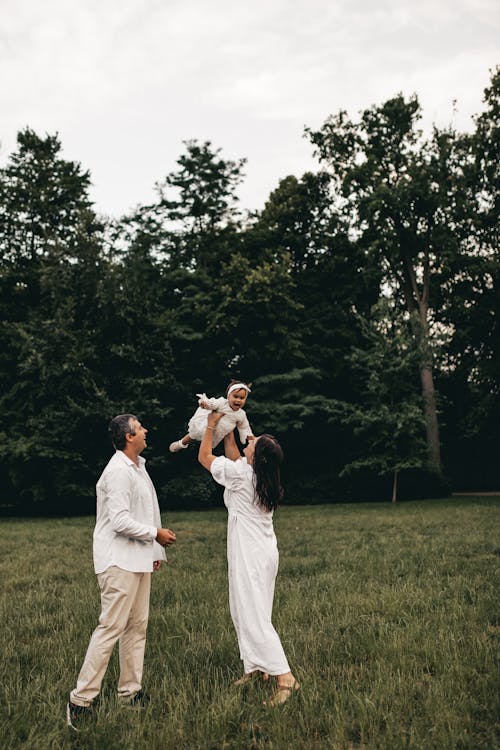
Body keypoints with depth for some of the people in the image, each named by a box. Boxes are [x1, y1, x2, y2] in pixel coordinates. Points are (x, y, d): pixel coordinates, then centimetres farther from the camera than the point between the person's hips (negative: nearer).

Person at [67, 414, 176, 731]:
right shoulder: (118, 472, -18)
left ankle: (130, 691, 22)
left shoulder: (138, 467, 14)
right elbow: (120, 521, -23)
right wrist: (156, 534, -12)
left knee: (138, 626, 12)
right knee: (111, 627, -9)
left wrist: (155, 551, 20)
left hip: (139, 560, 10)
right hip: (120, 562, -10)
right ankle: (82, 699, -1)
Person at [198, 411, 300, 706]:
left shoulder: (240, 474, -19)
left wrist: (211, 425, 6)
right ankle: (255, 667, 26)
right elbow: (234, 457, 23)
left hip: (250, 556, -9)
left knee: (254, 616, -7)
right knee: (244, 612, 18)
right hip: (265, 552, 9)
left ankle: (286, 678, -9)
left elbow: (204, 457, -3)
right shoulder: (262, 475, 3)